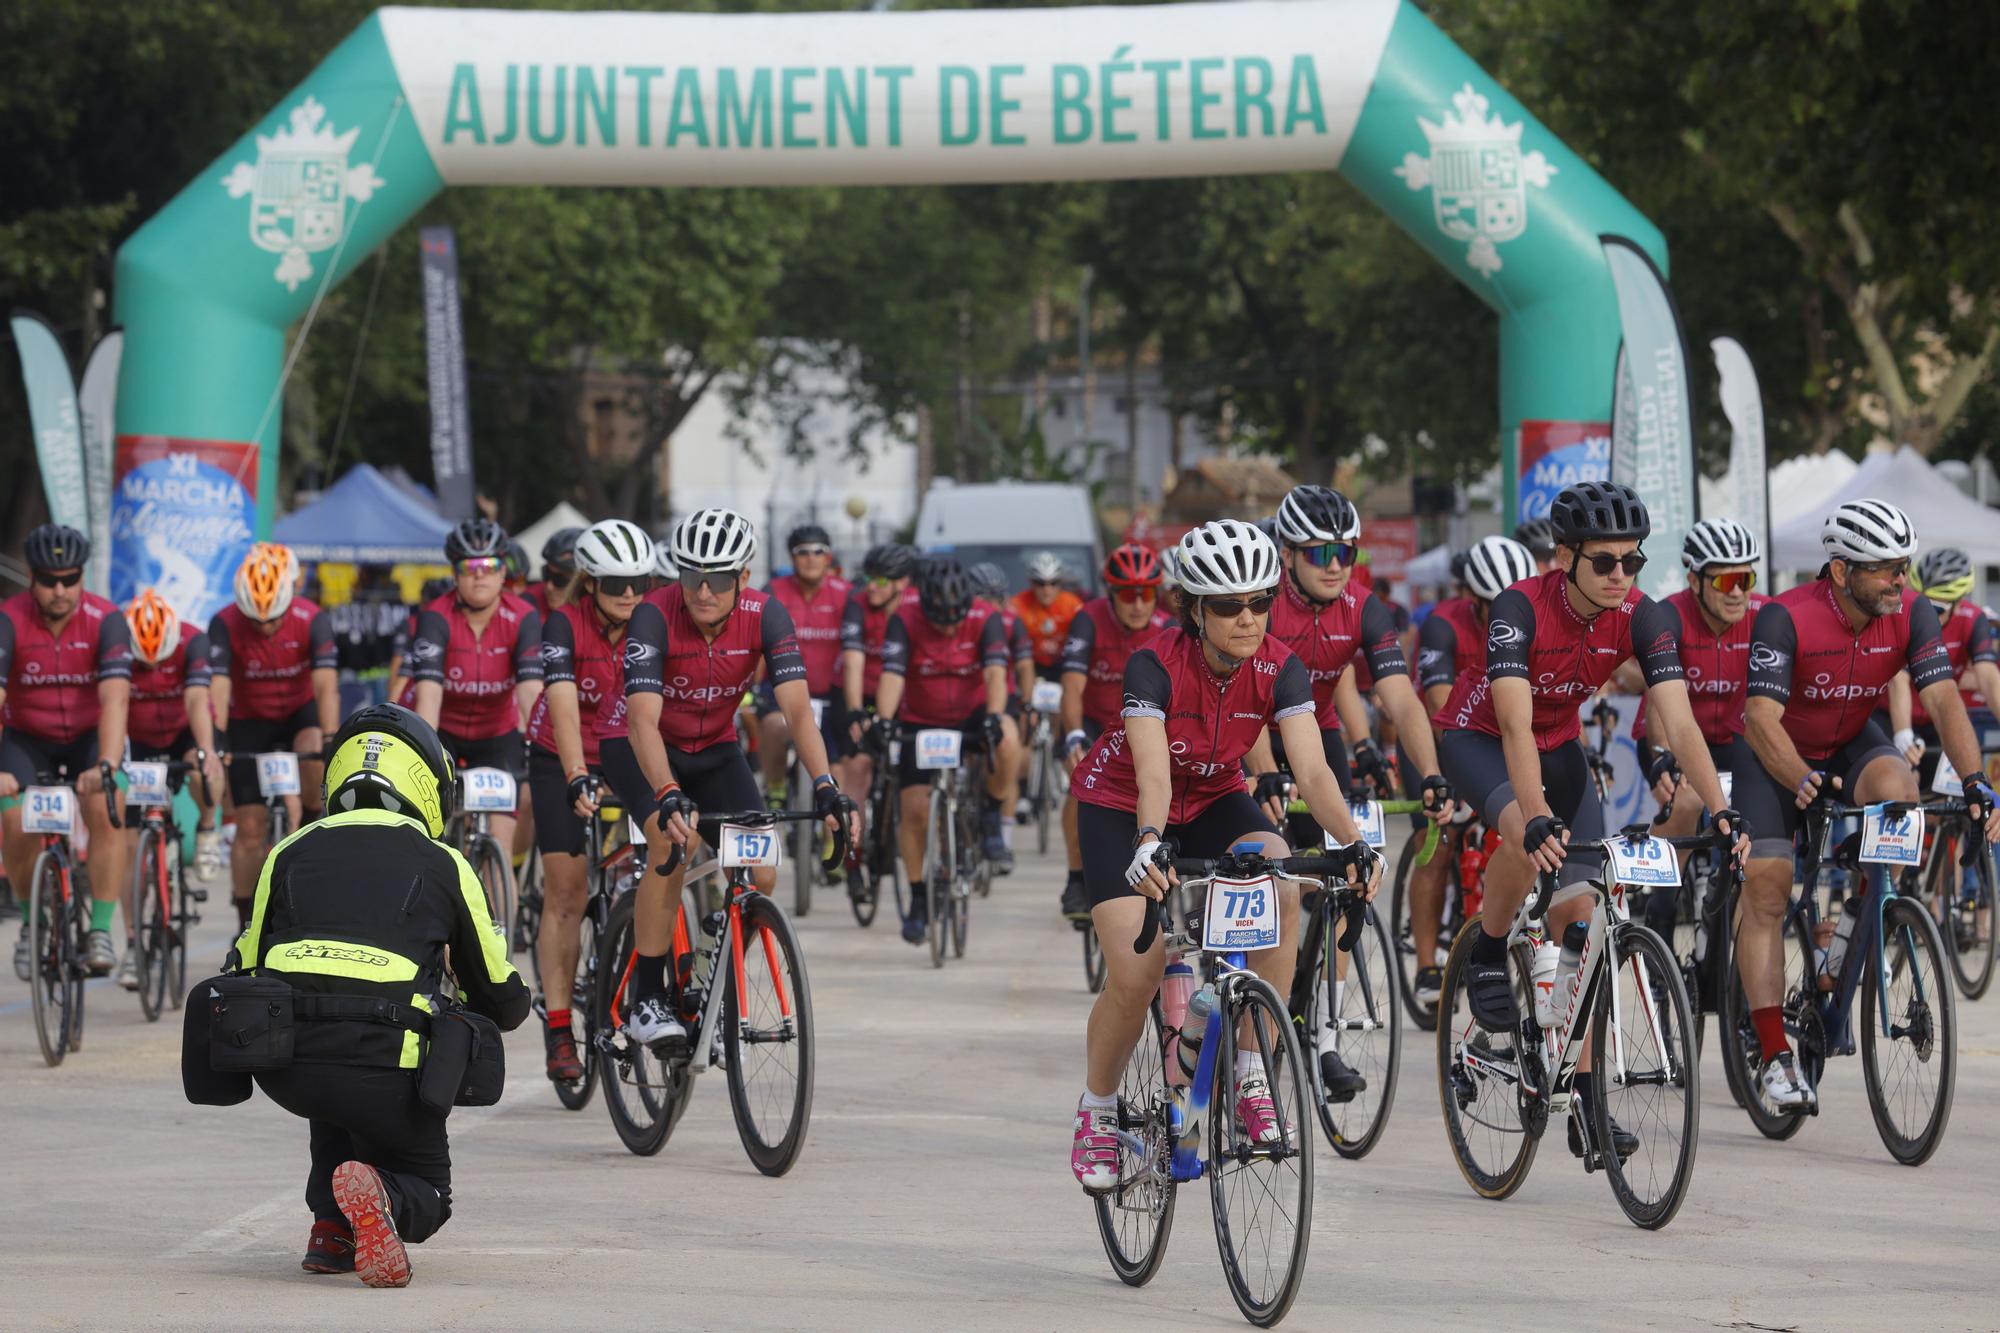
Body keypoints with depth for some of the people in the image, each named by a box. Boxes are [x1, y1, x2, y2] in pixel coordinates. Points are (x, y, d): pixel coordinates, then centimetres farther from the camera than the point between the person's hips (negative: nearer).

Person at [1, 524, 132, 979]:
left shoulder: (106, 620, -22)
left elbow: (115, 698, -33)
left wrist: (107, 766, -48)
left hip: (89, 735, 0)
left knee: (105, 810, -28)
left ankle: (101, 931, -19)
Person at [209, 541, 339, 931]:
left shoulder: (312, 621, -25)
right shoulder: (226, 625, -24)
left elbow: (326, 684, -34)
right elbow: (218, 687, -34)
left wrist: (330, 740, -47)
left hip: (299, 713, 0)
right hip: (249, 721, 0)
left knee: (316, 764, -34)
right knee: (251, 826, -5)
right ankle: (247, 925, 5)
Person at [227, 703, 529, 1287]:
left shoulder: (288, 854, 18)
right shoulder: (442, 866, 13)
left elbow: (250, 970, 22)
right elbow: (505, 1005, 20)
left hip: (281, 1068, 3)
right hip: (383, 1073, -3)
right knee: (426, 1198, 20)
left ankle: (331, 1226, 19)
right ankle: (378, 1197, -17)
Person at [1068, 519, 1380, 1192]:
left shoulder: (1278, 669, -21)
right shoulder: (1156, 664, -30)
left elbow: (1312, 769, -29)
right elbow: (1153, 773, -42)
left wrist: (1353, 843, -46)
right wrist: (1150, 844, -61)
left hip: (1214, 799, 3)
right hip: (1120, 807, -3)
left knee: (1279, 895, -28)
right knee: (1134, 975, -18)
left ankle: (1252, 1076, -18)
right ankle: (1097, 1108, 11)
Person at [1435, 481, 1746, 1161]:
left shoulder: (1642, 618, -20)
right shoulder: (1521, 609, -32)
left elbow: (1679, 722, -26)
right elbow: (1516, 724, -41)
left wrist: (1721, 809, -40)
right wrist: (1540, 818, -55)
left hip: (1559, 747, 5)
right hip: (1478, 739, -4)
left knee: (1579, 912, -6)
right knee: (1529, 836, -38)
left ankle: (1586, 1104, -3)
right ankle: (1486, 957, -9)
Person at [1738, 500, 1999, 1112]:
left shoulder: (1911, 615, -19)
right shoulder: (1786, 618, -30)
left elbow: (1944, 700, -24)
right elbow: (1762, 718, -35)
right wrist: (1806, 782, -52)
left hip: (1850, 744, 3)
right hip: (1776, 753, -3)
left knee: (1897, 787, -31)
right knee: (1766, 890, -14)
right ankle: (1775, 1055, -13)